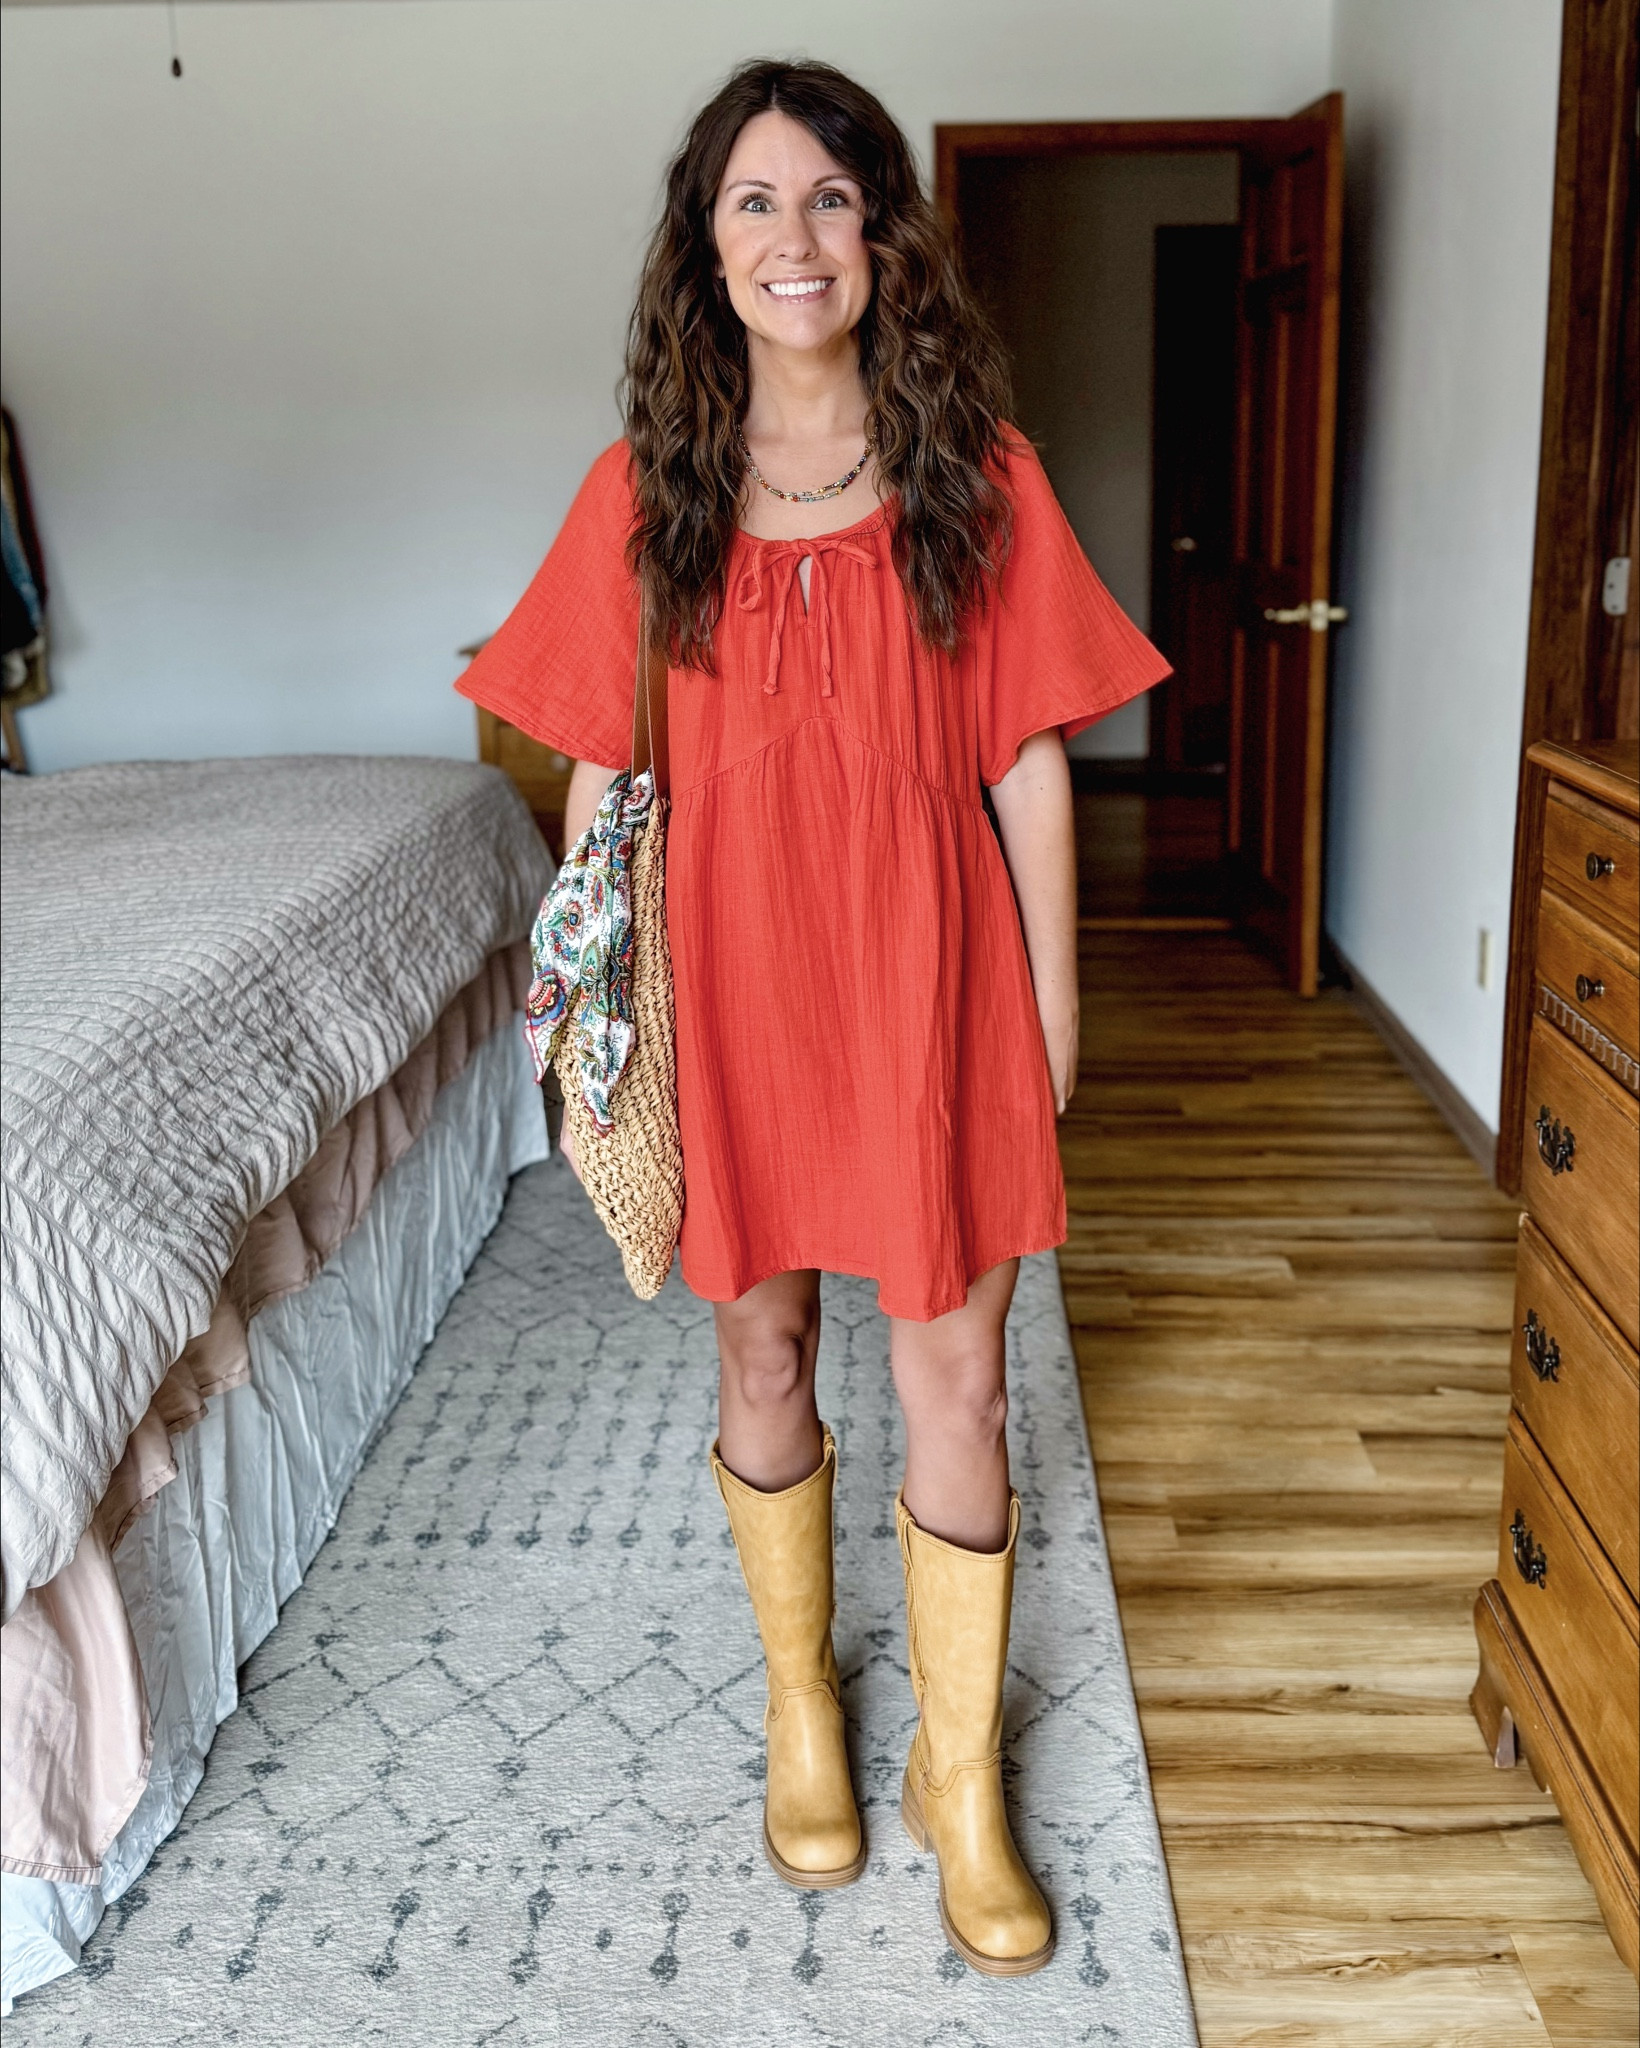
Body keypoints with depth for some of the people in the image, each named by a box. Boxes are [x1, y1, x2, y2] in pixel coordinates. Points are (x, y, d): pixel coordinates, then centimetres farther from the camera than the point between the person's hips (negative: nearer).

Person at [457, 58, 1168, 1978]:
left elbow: (1029, 760, 1)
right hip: (731, 974, 1)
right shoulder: (645, 491, 1)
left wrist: (1052, 998, 1)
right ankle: (800, 1693, 40)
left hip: (929, 973, 0)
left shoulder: (978, 477, -1)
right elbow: (606, 768, 3)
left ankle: (960, 1770, 28)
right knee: (762, 1355, 15)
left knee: (955, 1388, 5)